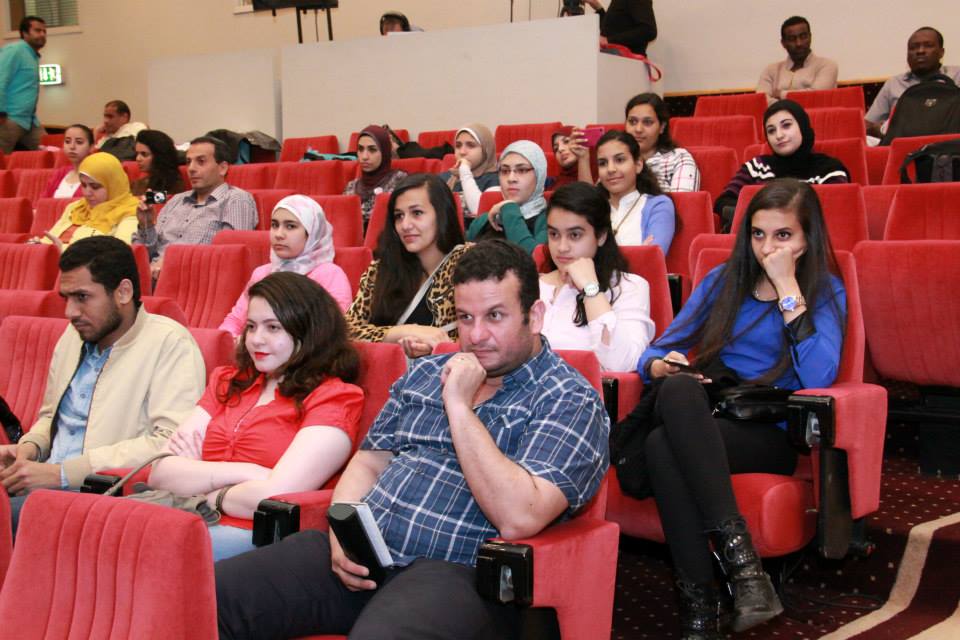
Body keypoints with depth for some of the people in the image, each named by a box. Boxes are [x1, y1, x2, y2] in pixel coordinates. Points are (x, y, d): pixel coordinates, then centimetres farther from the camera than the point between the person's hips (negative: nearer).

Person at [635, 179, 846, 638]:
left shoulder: (825, 291, 6)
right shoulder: (723, 280, 17)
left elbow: (817, 379, -13)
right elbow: (657, 352, 14)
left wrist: (788, 288, -10)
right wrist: (662, 366, -11)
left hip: (769, 435, -3)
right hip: (699, 419, 4)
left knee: (663, 446, -35)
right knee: (678, 388, -35)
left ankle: (700, 601, -32)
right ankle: (737, 551, -38)